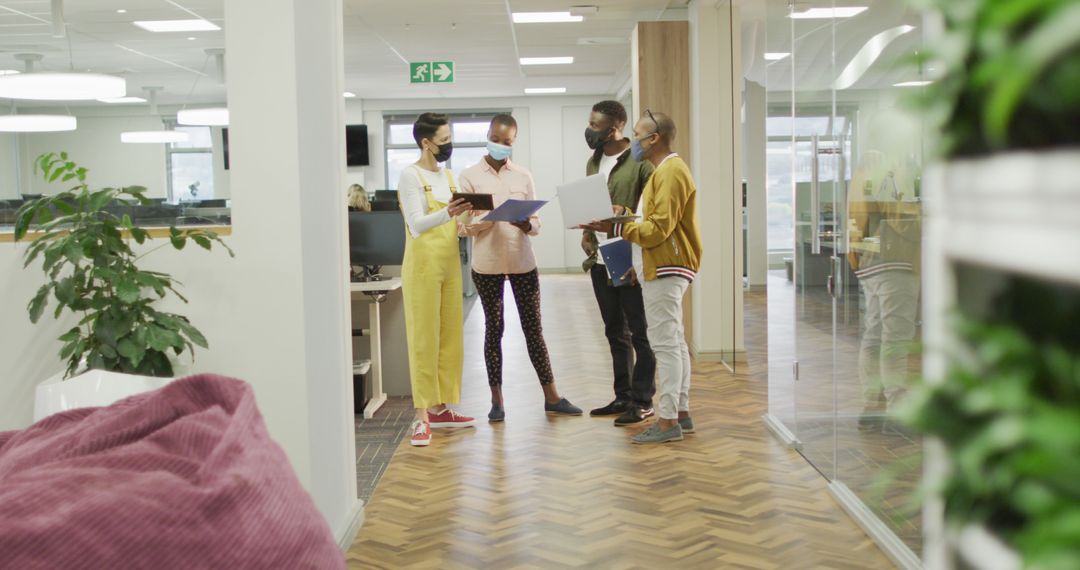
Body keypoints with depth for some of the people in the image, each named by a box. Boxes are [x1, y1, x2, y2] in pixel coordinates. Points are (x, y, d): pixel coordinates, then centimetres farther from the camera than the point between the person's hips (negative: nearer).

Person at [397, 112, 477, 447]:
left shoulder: (448, 175, 15)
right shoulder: (411, 176, -8)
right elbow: (417, 225, -18)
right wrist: (447, 214, -34)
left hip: (450, 264, 8)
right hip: (423, 265, -7)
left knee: (450, 338, 8)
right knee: (423, 340, -6)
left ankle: (441, 409, 16)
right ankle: (422, 416, -3)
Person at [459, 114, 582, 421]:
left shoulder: (523, 176, 7)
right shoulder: (470, 176, 1)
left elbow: (536, 223, 6)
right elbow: (463, 226, -3)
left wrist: (525, 225, -17)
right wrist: (487, 221, -22)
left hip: (522, 262, 2)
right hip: (487, 264, -2)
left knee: (533, 328, 6)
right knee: (493, 329, 6)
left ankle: (551, 396, 13)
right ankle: (496, 399, 14)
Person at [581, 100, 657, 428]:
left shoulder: (640, 161, -11)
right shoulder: (593, 162, 14)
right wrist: (587, 233, 4)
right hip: (601, 260, 8)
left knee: (639, 333, 1)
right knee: (616, 332, 15)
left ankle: (642, 401, 8)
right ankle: (623, 397, 25)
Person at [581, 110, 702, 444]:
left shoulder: (671, 171, -13)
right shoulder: (664, 170, 20)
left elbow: (659, 228, -20)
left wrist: (615, 228, -20)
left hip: (665, 271, -11)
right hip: (662, 269, 11)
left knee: (665, 344, -9)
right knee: (674, 342, 13)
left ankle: (668, 422, -7)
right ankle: (681, 413, 19)